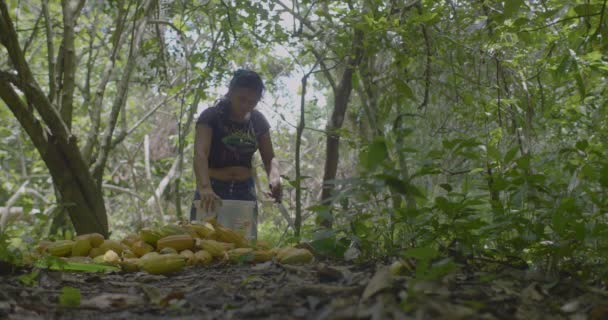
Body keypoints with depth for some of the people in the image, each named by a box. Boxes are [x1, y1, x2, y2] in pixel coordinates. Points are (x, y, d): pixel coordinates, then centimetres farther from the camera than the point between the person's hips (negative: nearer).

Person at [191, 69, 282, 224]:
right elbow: (200, 153, -25)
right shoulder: (210, 116, -10)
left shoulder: (258, 121, 4)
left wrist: (274, 176, -16)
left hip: (245, 191, 5)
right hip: (213, 190, -4)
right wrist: (205, 187, -43)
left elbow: (269, 158, 8)